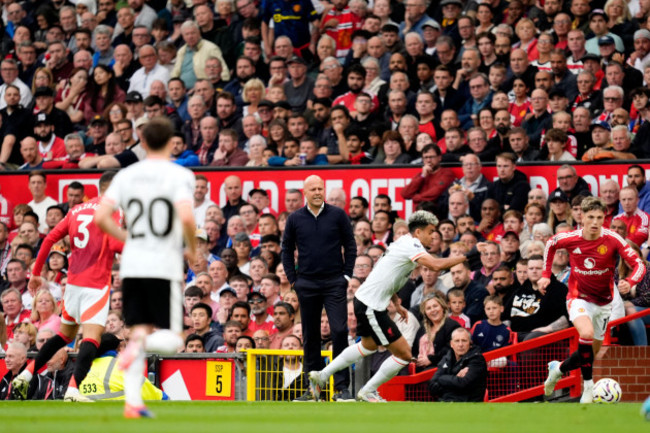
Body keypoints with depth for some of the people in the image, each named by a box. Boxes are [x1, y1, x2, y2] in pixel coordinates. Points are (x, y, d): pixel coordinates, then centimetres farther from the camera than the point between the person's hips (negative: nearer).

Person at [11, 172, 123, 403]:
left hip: (73, 280, 7)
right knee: (92, 337, -13)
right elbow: (116, 245, -18)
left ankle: (25, 376, 17)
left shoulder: (77, 210, 14)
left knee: (65, 333, 22)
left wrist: (36, 273, 17)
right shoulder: (111, 210, -6)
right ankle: (72, 389, -29)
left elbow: (50, 239, 11)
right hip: (96, 284, -7)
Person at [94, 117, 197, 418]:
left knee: (139, 330, 10)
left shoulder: (127, 175, 7)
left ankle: (133, 402, -2)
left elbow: (101, 217, 0)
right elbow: (186, 216, -19)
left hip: (132, 266, 4)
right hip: (164, 267, -4)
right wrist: (193, 249, -1)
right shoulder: (180, 175, -5)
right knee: (171, 339, 4)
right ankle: (140, 345, -30)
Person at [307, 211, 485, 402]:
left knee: (369, 346, 36)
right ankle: (367, 392, 7)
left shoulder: (405, 243, 14)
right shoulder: (410, 244, -17)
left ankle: (321, 376, 38)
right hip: (371, 306, -11)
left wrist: (396, 304, 21)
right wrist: (465, 257, -24)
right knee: (404, 354, -7)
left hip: (365, 300, 11)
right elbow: (436, 265, -33)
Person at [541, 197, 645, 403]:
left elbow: (639, 264, -18)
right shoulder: (571, 239, -14)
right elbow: (551, 244, 10)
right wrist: (546, 274, 4)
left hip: (603, 301, 3)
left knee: (591, 352, 12)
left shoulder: (612, 240, -17)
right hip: (579, 298, -3)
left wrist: (629, 282, -38)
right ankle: (588, 386, -24)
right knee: (586, 333, -32)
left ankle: (558, 368, 40)